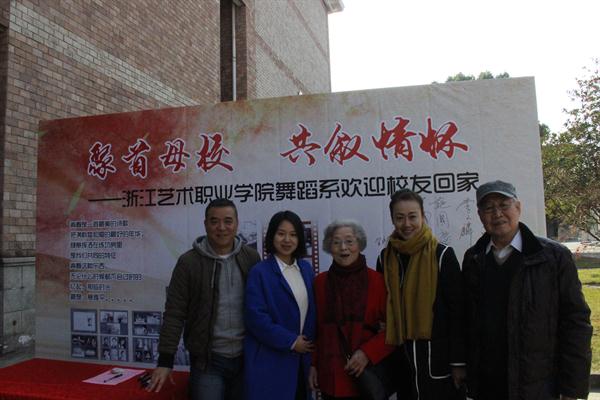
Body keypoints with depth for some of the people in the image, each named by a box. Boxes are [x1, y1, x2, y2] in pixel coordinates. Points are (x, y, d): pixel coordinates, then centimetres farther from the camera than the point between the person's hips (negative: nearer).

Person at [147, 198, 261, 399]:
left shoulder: (251, 258, -1)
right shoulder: (189, 262, -8)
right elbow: (174, 313, -7)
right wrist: (165, 360, -9)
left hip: (247, 357, 3)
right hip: (208, 360, -2)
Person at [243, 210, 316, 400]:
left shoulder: (306, 269, 7)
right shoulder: (259, 272, -12)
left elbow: (313, 310, 13)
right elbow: (256, 317, -17)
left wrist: (311, 342, 1)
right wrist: (290, 341, -15)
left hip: (302, 358, 6)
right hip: (270, 360, -5)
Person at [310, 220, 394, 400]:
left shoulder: (378, 280, -7)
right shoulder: (320, 281, 0)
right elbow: (315, 327, 7)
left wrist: (367, 353, -13)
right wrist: (313, 364, 5)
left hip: (368, 372, -1)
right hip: (331, 374, 2)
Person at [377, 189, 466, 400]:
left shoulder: (442, 255, -9)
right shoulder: (386, 257, 2)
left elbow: (458, 311, -8)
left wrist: (458, 361, -9)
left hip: (437, 357, -3)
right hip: (401, 358, 4)